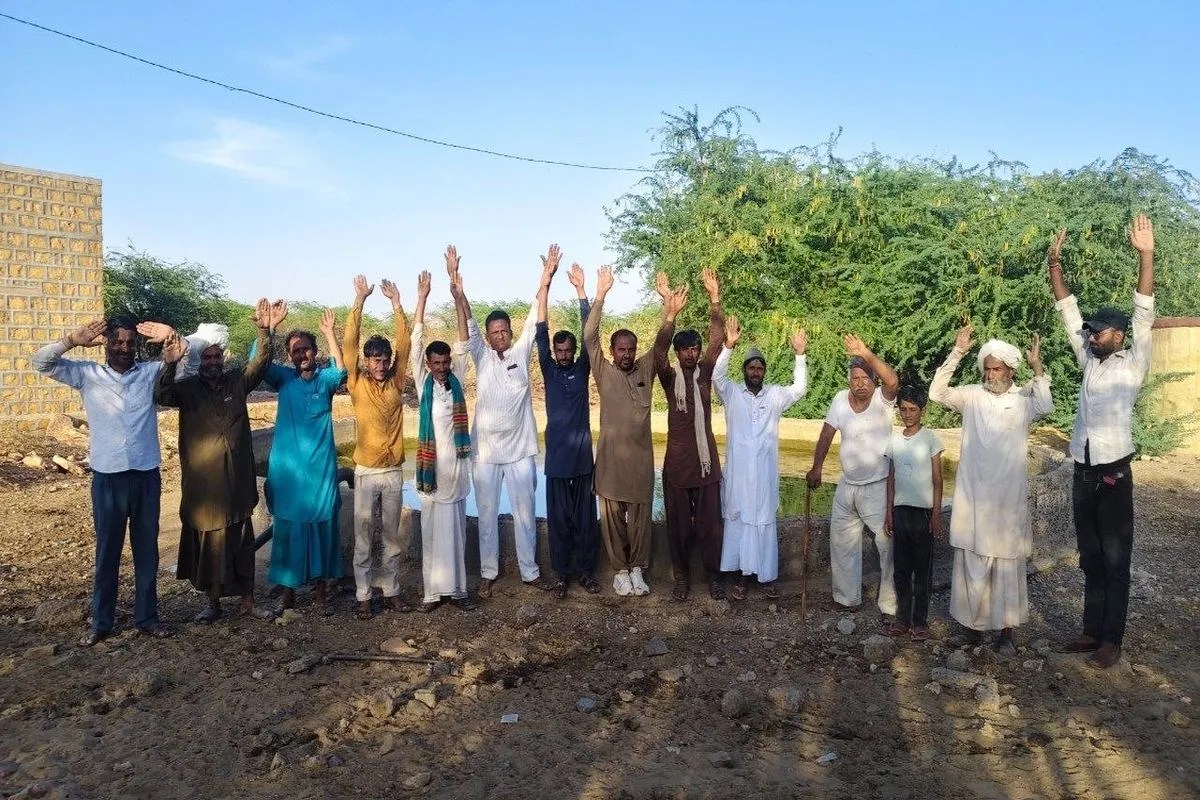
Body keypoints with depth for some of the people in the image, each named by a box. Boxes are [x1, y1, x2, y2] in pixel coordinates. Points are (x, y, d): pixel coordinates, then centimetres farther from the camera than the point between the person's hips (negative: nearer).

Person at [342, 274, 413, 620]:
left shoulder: (396, 383, 4)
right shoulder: (357, 383, -2)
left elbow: (404, 345, -1)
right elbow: (349, 343, -10)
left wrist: (396, 303, -6)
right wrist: (360, 300, -14)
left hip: (394, 472, 2)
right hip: (366, 472, -2)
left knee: (391, 537, 12)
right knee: (363, 538, 5)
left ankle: (391, 591, 22)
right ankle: (363, 596, 14)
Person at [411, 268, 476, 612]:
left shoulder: (457, 380, 5)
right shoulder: (423, 382, 1)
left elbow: (463, 341, -1)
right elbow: (416, 341, -5)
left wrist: (458, 298, -8)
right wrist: (422, 298, -10)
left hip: (457, 462, 2)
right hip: (431, 463, -2)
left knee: (456, 530, 8)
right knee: (432, 530, 4)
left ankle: (457, 588, 15)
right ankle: (434, 590, 11)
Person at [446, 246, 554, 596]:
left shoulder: (521, 353, 4)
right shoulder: (482, 357, 2)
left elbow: (535, 320, -3)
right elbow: (468, 323, -7)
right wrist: (455, 281, -17)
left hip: (520, 450, 0)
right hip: (485, 451, 0)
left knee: (525, 514, 9)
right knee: (487, 516, 9)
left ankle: (530, 571, 22)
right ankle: (488, 573, 23)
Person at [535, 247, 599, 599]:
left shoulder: (582, 369, 4)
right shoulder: (549, 370, 3)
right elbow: (540, 333, -5)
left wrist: (580, 289, -13)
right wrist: (545, 282, -12)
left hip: (582, 454, 1)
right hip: (556, 456, 0)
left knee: (585, 517, 8)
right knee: (558, 519, 6)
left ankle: (586, 571, 20)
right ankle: (561, 574, 16)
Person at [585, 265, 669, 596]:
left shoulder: (645, 370, 8)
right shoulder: (604, 372, 1)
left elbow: (662, 342, -2)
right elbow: (589, 338, -9)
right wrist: (600, 296, -17)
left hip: (641, 456, 2)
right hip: (611, 456, -1)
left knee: (640, 517, 8)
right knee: (613, 517, 7)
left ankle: (637, 569, 22)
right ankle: (620, 570, 21)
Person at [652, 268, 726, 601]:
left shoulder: (704, 373, 4)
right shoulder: (669, 377, -2)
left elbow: (717, 339, -7)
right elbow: (659, 350, -21)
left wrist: (714, 298, -20)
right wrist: (670, 312, -36)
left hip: (707, 461, 2)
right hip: (677, 463, -1)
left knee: (710, 524, 8)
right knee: (678, 525, 8)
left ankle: (713, 576, 22)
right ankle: (682, 577, 23)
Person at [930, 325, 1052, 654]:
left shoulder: (1024, 399, 0)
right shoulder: (972, 395, 2)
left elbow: (1046, 407, -21)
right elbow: (937, 392, -12)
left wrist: (1038, 367, -22)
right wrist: (957, 353, -15)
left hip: (1009, 497, -1)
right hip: (974, 495, 1)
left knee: (1008, 564, 7)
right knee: (972, 562, 9)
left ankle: (1006, 629, 17)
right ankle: (973, 619, 25)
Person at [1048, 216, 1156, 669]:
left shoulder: (1133, 364, -2)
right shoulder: (1089, 360, 11)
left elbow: (1144, 315, -14)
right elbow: (1068, 313, 9)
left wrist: (1146, 256, -23)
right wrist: (1055, 264, 3)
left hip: (1114, 473, -5)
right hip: (1083, 473, 6)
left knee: (1115, 562, 3)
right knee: (1090, 560, 13)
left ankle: (1112, 640, 11)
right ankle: (1092, 630, 23)